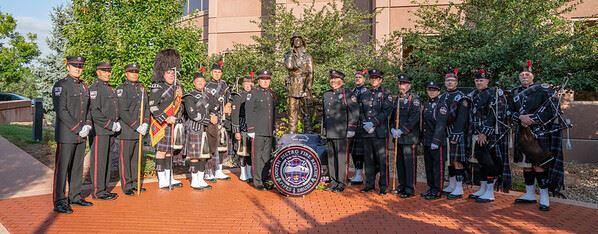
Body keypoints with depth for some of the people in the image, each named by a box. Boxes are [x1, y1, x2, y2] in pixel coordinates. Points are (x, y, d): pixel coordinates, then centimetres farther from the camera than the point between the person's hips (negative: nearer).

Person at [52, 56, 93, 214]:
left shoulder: (84, 87, 13)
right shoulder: (60, 85, -8)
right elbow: (61, 111, -16)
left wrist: (88, 125, -1)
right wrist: (78, 129, -17)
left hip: (81, 135, 7)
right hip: (66, 134, -7)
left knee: (77, 167, 13)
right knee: (62, 168, -1)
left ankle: (75, 196, 24)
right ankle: (59, 202, 5)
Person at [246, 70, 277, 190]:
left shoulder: (272, 94, 15)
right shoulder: (253, 93, -3)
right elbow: (248, 112, -7)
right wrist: (250, 129, -12)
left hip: (269, 131, 6)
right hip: (258, 131, -6)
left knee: (267, 156, 10)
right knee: (258, 156, -2)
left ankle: (265, 178, 20)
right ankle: (257, 181, 4)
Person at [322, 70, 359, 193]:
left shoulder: (347, 94, -4)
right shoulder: (326, 95, 17)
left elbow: (354, 111, -9)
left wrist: (351, 128, -13)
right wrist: (325, 129, 22)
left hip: (342, 133, -7)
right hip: (329, 133, 7)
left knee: (341, 158, -2)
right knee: (331, 157, 10)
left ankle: (341, 183, 7)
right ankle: (333, 181, 20)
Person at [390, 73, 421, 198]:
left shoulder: (414, 98, -5)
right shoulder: (397, 99, 15)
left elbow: (414, 117, -15)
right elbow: (393, 115, 18)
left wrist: (402, 130, -18)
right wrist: (393, 129, 1)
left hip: (409, 136, -7)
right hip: (398, 137, 7)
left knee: (410, 162, -3)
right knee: (399, 162, 12)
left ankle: (410, 188, 3)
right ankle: (402, 185, 23)